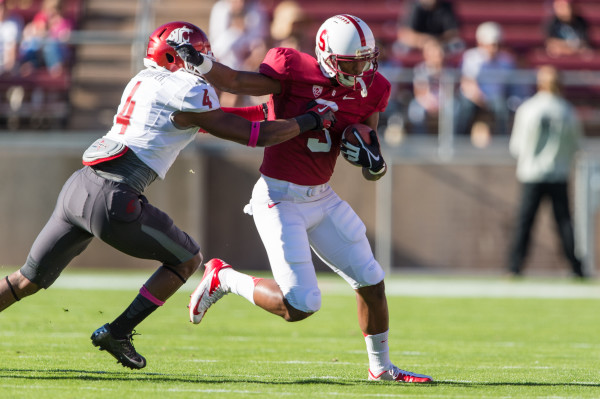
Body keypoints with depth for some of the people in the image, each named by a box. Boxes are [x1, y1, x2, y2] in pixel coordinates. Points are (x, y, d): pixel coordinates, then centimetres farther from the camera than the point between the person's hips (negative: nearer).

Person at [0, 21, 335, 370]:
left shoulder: (144, 80, 20)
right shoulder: (189, 92, -5)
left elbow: (203, 119, 32)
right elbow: (255, 136, -2)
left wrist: (267, 109, 33)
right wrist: (313, 121, 10)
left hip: (78, 186, 8)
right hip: (112, 199, -8)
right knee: (188, 259, 15)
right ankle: (117, 333, 12)